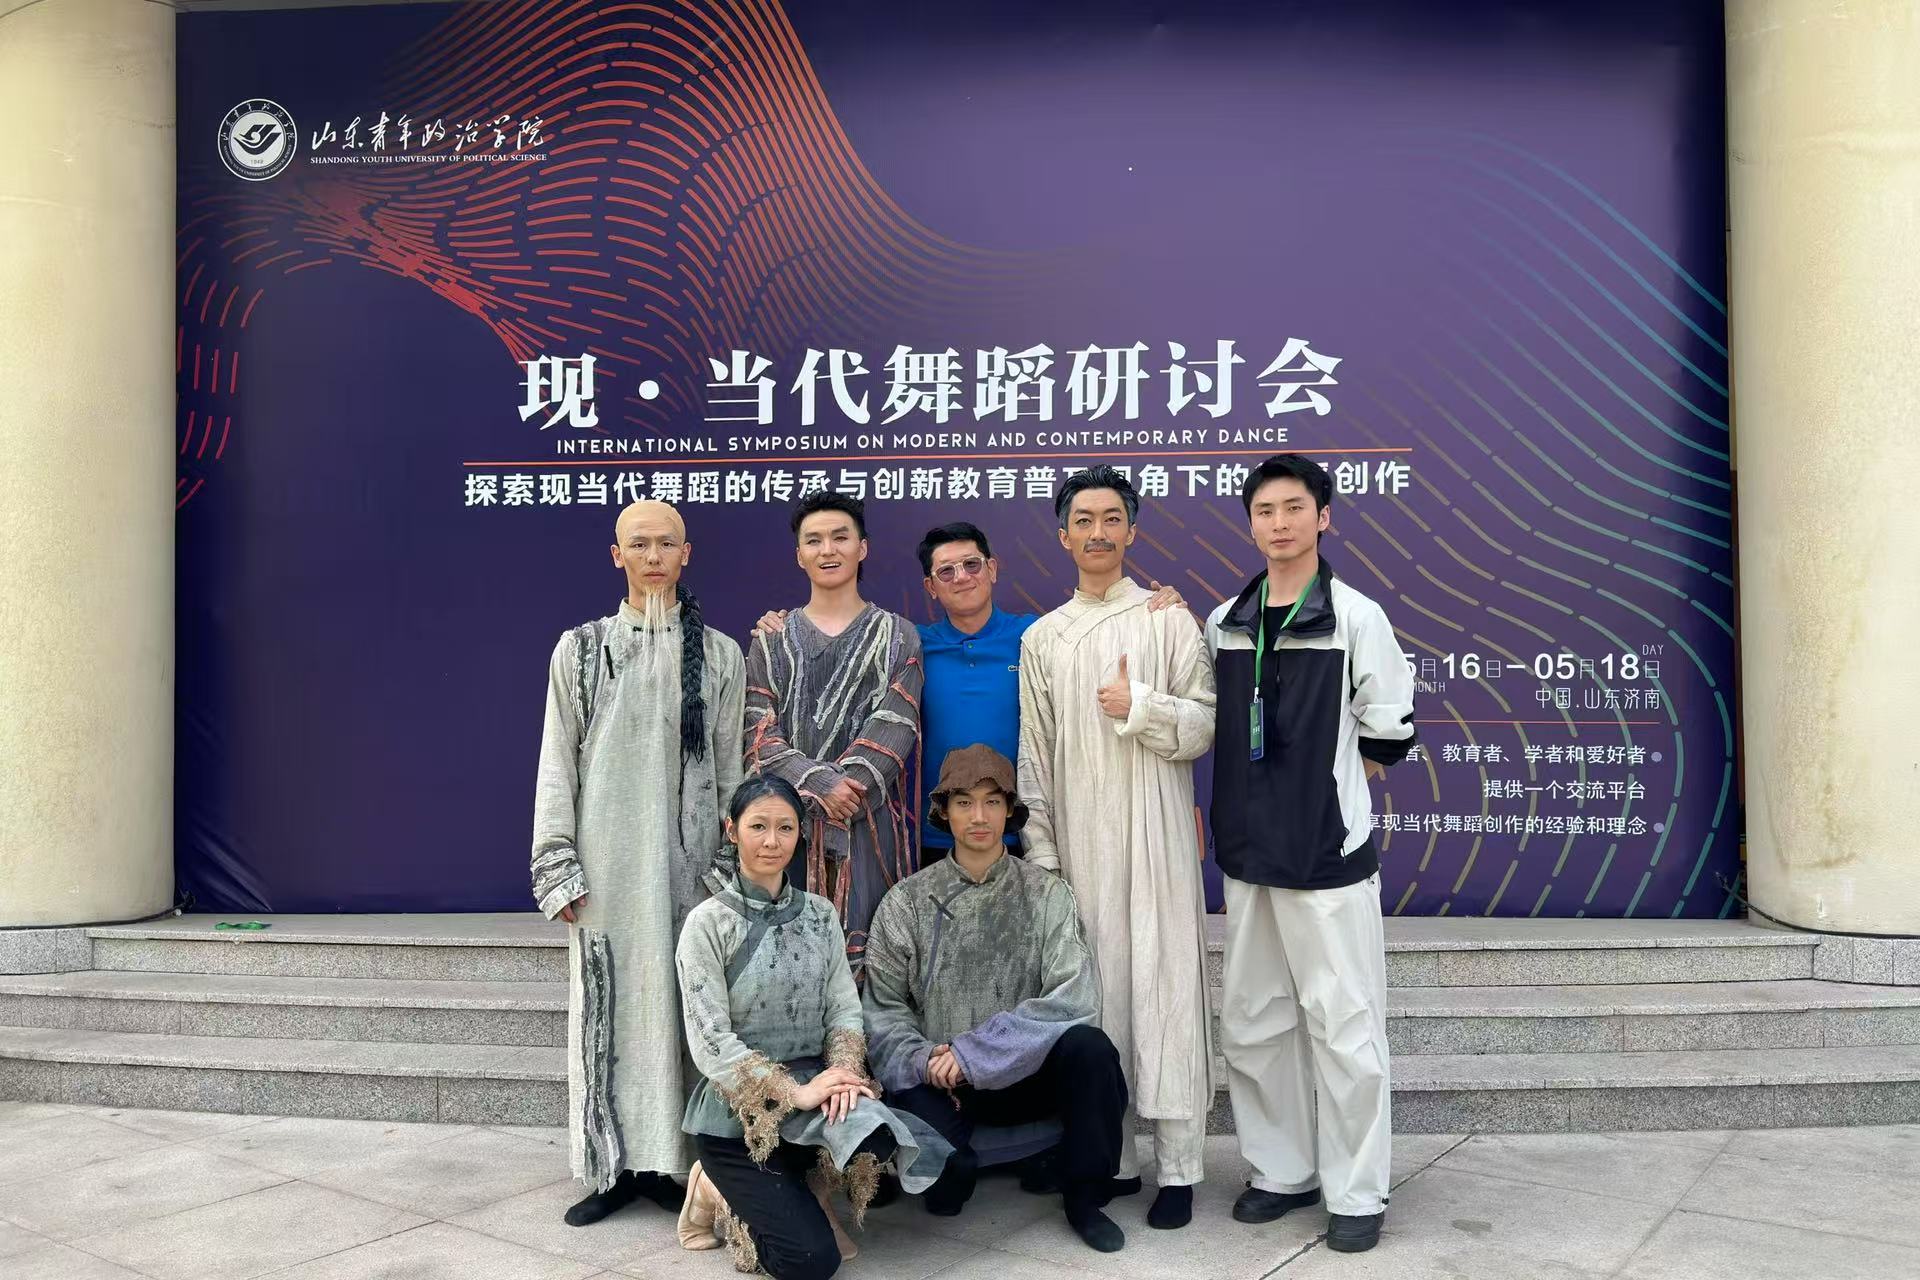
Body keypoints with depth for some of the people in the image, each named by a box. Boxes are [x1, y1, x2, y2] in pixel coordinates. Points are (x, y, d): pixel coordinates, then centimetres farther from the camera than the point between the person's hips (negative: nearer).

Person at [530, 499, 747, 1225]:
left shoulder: (720, 655, 6)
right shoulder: (580, 648, 5)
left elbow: (731, 769, 6)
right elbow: (557, 764, 3)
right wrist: (558, 869, -3)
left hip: (687, 858, 0)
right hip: (607, 858, 0)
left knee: (681, 999, 2)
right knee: (606, 1003, 3)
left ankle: (672, 1161, 13)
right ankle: (614, 1164, 13)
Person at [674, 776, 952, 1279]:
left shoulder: (820, 914, 5)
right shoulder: (708, 923, -9)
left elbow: (845, 1010, 2)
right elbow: (710, 1043, -15)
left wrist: (843, 1071, -19)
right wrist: (796, 1093, -22)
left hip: (810, 1093, 4)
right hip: (736, 1112, -4)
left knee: (876, 1132, -29)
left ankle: (803, 1196, 2)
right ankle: (721, 1193, 11)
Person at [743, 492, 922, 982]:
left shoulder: (898, 638, 10)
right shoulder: (771, 640, 13)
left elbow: (894, 729, -3)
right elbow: (760, 734, 1)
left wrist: (848, 787, -17)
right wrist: (821, 784, -14)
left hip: (870, 827, -1)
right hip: (789, 826, 1)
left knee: (866, 956, -2)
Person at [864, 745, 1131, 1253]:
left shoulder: (1047, 895, 0)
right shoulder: (907, 902, 2)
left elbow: (1073, 1000, -13)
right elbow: (883, 1007, 0)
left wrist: (974, 1051, -19)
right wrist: (923, 1059, -20)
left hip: (1028, 1076, 1)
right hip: (938, 1083, 0)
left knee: (1089, 1047, -29)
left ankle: (1084, 1197, -4)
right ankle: (950, 1181, 10)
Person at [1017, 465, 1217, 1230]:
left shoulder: (1168, 619, 3)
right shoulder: (1043, 638, 12)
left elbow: (1205, 724, 0)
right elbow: (1034, 755, 11)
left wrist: (1141, 706, -17)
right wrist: (1039, 852, 6)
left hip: (1156, 837, -2)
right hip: (1079, 841, 3)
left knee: (1165, 993, -3)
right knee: (1093, 995, 4)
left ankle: (1178, 1168, 7)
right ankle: (1111, 1158, 17)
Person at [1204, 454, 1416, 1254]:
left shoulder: (1355, 616, -5)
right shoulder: (1223, 624, 7)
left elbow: (1390, 731, -1)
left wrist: (1328, 783, 4)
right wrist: (1247, 802, 8)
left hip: (1330, 853, -5)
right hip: (1247, 853, 5)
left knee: (1345, 1027, 0)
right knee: (1253, 1024, 11)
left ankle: (1356, 1193, 14)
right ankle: (1281, 1171, 26)